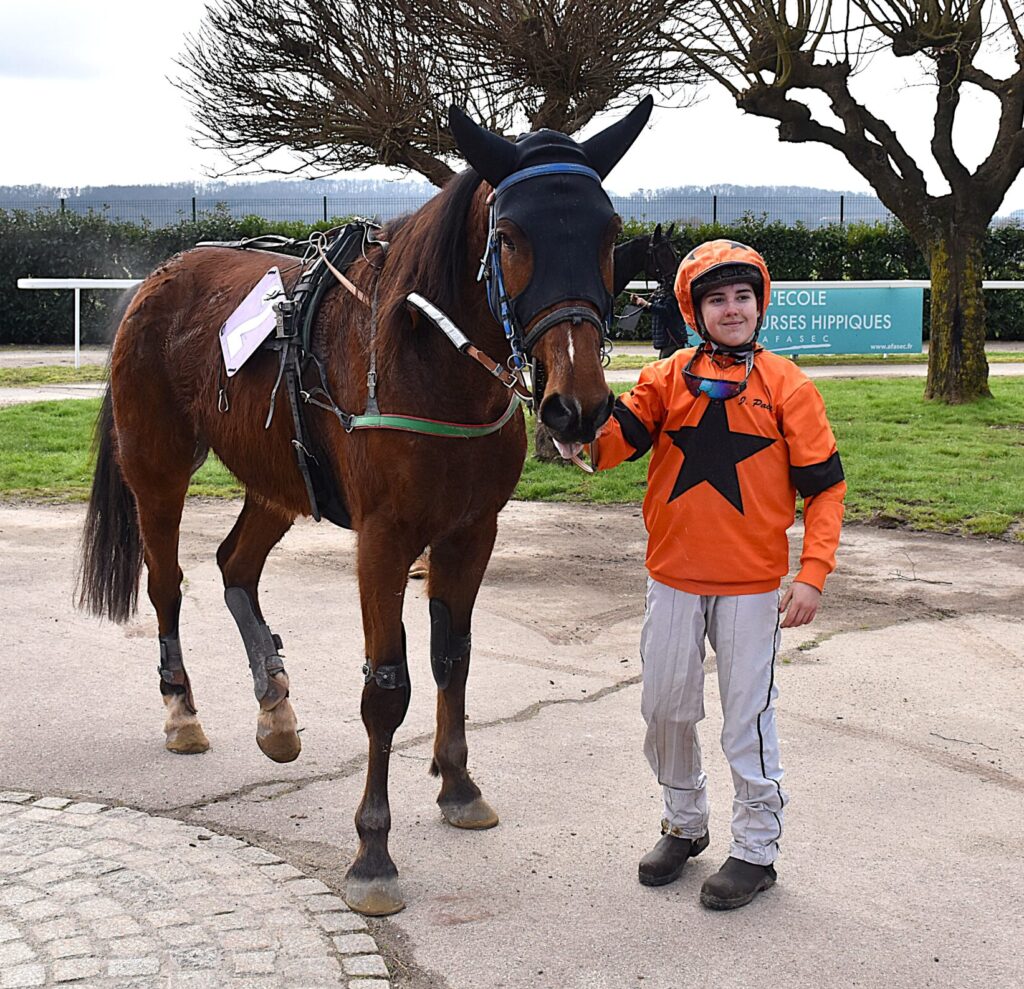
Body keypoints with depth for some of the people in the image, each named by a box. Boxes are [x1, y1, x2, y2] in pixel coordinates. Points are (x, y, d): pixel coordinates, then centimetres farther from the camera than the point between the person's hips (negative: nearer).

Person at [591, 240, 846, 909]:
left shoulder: (787, 386, -4)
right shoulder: (667, 379, 2)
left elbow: (825, 486, -3)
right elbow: (613, 442, -11)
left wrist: (813, 574, -12)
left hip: (752, 583, -3)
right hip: (672, 578, 3)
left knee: (749, 717, 4)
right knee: (666, 708, 13)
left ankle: (757, 848, 19)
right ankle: (684, 824, 34)